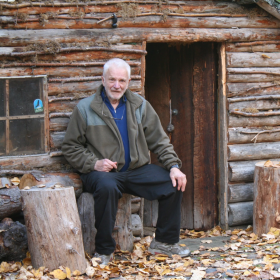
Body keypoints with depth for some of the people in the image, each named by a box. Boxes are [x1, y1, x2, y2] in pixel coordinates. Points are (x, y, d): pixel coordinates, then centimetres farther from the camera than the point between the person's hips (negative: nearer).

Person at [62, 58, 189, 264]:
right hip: (103, 172, -4)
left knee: (175, 183, -14)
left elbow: (159, 140, 10)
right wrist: (93, 163, -14)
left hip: (137, 170, 4)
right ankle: (104, 250, -20)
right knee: (107, 188, -38)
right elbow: (71, 147, 1)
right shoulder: (85, 109, 0)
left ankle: (164, 241, 5)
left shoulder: (140, 105, 10)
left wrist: (173, 166, -4)